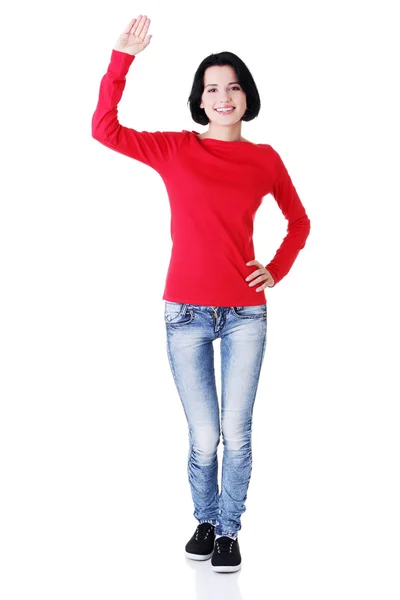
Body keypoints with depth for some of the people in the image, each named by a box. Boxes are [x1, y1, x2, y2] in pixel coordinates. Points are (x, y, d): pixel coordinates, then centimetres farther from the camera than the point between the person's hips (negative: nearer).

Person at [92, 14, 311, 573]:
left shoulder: (265, 159, 5)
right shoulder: (176, 149, 3)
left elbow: (299, 222, 18)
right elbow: (105, 129, -6)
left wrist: (276, 271, 6)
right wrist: (121, 59, -10)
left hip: (245, 313, 1)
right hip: (186, 313, -1)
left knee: (236, 433, 3)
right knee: (203, 436, 4)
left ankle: (229, 531, 22)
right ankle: (205, 520, 29)